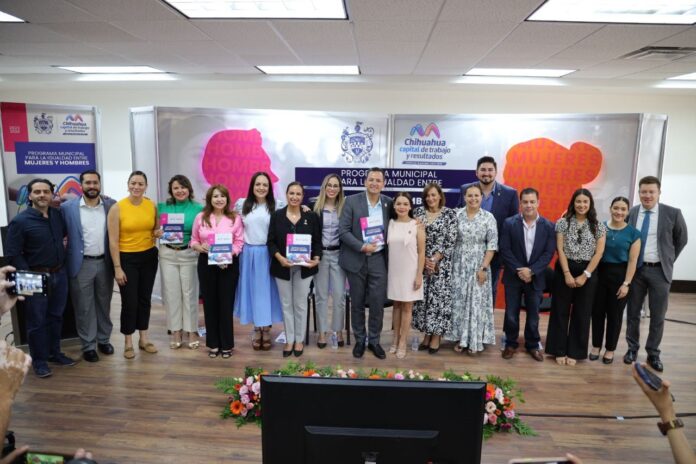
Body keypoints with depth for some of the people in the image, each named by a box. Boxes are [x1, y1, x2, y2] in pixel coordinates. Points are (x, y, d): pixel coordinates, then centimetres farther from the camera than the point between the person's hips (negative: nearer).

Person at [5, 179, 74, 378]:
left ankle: (54, 352, 31)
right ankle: (39, 361, 19)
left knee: (56, 316, 16)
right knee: (37, 321, 5)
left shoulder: (58, 215, 2)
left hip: (59, 274, 5)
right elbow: (13, 254, -12)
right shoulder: (20, 221, -12)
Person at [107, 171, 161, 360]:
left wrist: (159, 233, -8)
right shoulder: (117, 208, -10)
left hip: (149, 257, 4)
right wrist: (117, 268, -13)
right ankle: (128, 343, 18)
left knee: (145, 299, 13)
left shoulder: (152, 205, 1)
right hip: (127, 258, -4)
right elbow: (113, 241, -11)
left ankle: (144, 339, 27)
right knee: (129, 301, 1)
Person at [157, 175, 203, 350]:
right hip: (167, 254, 2)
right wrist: (160, 233, -13)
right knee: (171, 293, 6)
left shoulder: (198, 208, -3)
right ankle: (176, 332, 18)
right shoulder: (163, 207, 4)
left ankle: (192, 331, 16)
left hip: (189, 254, -2)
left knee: (189, 292, 5)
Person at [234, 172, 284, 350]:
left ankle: (266, 330, 20)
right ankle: (257, 330, 23)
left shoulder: (276, 206, -2)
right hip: (249, 254, 2)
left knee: (267, 290, 6)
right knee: (252, 290, 9)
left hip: (267, 254, -1)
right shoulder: (242, 204, 3)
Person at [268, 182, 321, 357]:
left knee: (300, 304, 9)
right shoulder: (277, 215, 1)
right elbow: (271, 241, -1)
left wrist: (316, 259, -14)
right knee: (286, 304, 9)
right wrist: (280, 258, -17)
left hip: (303, 267, 0)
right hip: (282, 267, 0)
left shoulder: (311, 216, 2)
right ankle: (289, 340, 21)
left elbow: (317, 241, 2)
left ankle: (299, 340, 22)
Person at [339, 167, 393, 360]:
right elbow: (343, 230, -9)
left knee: (378, 303, 3)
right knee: (357, 303, 9)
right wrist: (362, 247, -18)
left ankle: (374, 341, 20)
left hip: (379, 259, 2)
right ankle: (359, 340, 25)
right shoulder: (352, 201, -5)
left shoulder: (389, 203, 3)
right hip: (356, 259, -1)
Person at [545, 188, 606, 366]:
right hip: (564, 271, -1)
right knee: (561, 311, 4)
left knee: (581, 313, 7)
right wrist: (567, 274, -11)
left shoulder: (598, 226, 2)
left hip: (587, 273, 1)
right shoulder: (563, 222, 0)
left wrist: (585, 275, -9)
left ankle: (573, 352, 19)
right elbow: (560, 249, -5)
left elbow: (599, 253, -3)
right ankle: (560, 351, 14)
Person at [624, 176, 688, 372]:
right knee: (633, 312, 11)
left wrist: (669, 260, 7)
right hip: (635, 269, 2)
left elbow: (681, 239, 7)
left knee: (658, 315, 6)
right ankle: (632, 348, 26)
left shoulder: (672, 213, -7)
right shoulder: (631, 213, 0)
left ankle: (653, 354, 20)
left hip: (659, 270, -2)